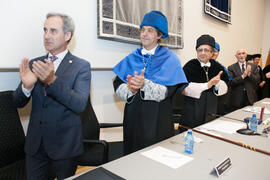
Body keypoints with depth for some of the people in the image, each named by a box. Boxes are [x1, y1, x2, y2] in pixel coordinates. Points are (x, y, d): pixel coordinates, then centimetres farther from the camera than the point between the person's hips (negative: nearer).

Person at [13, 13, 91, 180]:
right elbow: (18, 103, 3)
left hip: (64, 144, -3)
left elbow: (80, 105, -20)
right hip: (35, 144, 4)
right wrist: (26, 86, -19)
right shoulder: (34, 64, 4)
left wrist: (52, 81, -32)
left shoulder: (81, 66, -9)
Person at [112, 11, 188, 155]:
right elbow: (117, 84, -1)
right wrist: (130, 89, -22)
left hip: (157, 120, -3)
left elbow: (167, 91, -14)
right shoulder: (132, 58, 9)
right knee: (132, 154, 12)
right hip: (133, 117, 3)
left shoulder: (169, 58, -1)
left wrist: (145, 85, -31)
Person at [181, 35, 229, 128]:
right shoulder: (190, 66, -10)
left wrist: (218, 83, -19)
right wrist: (207, 85, -20)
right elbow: (184, 88, -19)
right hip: (192, 110, -4)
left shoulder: (217, 67, 3)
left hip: (211, 109, 4)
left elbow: (225, 89, 3)